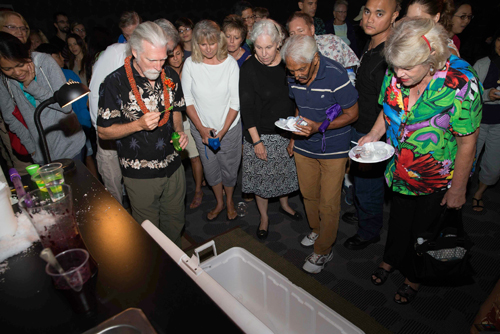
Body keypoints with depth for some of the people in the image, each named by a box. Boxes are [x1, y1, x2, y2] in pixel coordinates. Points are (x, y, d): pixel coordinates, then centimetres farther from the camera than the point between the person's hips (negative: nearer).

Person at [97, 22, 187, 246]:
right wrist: (139, 124, -26)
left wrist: (179, 131, -6)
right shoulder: (115, 83, -16)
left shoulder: (170, 76, -1)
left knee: (175, 222, 21)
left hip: (173, 167, 5)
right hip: (140, 174, -4)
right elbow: (103, 131, -10)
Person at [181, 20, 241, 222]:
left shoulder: (230, 63, -11)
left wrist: (222, 131, -16)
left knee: (229, 168, 13)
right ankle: (219, 203, 41)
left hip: (229, 128, -1)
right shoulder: (190, 64, -8)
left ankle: (229, 201, 42)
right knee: (210, 169, 16)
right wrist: (201, 128, -12)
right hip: (201, 128, 2)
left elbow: (235, 102, -11)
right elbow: (187, 100, -4)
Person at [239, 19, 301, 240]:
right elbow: (246, 107, -14)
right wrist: (256, 141, -15)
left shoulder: (288, 62, -3)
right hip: (262, 133, -4)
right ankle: (264, 217, 31)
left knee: (285, 171, 20)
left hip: (288, 132, 4)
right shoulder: (249, 69, -15)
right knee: (262, 176, 8)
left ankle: (284, 204, 46)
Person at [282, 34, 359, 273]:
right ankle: (317, 230, 44)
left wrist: (318, 127, -26)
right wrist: (294, 136, 7)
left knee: (329, 203, 3)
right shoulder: (293, 77, -4)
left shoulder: (336, 75, -21)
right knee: (308, 194, 18)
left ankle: (323, 250, 22)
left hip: (333, 148, -5)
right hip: (304, 146, 5)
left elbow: (352, 114, -14)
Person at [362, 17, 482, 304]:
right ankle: (391, 260, 53)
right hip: (402, 171, 4)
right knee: (399, 219, 24)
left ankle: (415, 277, 45)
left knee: (425, 229, 16)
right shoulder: (395, 75, -13)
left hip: (439, 179, -4)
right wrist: (373, 134, -10)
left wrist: (458, 189, -13)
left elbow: (467, 143, -19)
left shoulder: (460, 83, -27)